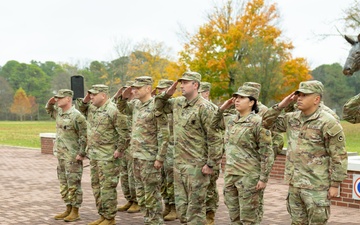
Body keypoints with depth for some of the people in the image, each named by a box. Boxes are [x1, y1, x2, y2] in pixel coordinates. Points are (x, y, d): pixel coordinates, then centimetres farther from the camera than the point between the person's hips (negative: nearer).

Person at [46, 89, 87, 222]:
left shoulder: (76, 116, -16)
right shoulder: (59, 112, 10)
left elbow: (84, 136, -17)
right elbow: (49, 110, 33)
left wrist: (81, 153, -18)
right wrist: (50, 103, 12)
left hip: (73, 157, -9)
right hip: (61, 155, 9)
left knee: (74, 185, -2)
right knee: (63, 184, 14)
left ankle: (75, 212, 5)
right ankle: (68, 209, 23)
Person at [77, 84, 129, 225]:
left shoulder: (113, 111, -16)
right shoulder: (92, 108, 9)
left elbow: (125, 133, -17)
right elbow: (81, 109, 29)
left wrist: (120, 150, -15)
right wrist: (85, 100, 9)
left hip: (107, 156, -9)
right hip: (94, 155, 9)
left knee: (107, 187, -3)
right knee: (96, 186, 14)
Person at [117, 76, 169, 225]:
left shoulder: (156, 106, -14)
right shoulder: (136, 104, 9)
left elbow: (164, 135, -16)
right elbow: (122, 109, 28)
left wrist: (160, 158, -18)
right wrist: (124, 97, 6)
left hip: (149, 157, -8)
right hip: (136, 156, 8)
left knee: (152, 193, -2)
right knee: (140, 191, 14)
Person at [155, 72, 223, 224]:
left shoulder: (204, 107, -14)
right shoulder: (178, 103, 9)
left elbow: (215, 138, -15)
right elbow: (159, 106, 26)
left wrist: (210, 164, -16)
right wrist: (167, 93, 7)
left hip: (196, 165, -8)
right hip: (178, 162, 8)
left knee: (195, 206, 0)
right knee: (181, 204, 14)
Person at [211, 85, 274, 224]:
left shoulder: (257, 122, -12)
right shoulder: (231, 120, 10)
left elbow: (267, 153, -13)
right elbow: (214, 124, 28)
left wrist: (263, 179, -16)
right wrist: (222, 108, 12)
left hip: (249, 177, -7)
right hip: (230, 175, 7)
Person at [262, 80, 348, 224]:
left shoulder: (328, 123, -13)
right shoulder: (292, 118, 7)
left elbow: (339, 157, -13)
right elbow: (267, 123, 15)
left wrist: (335, 185, -13)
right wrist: (281, 106, 1)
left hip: (316, 186, -7)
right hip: (294, 184, 7)